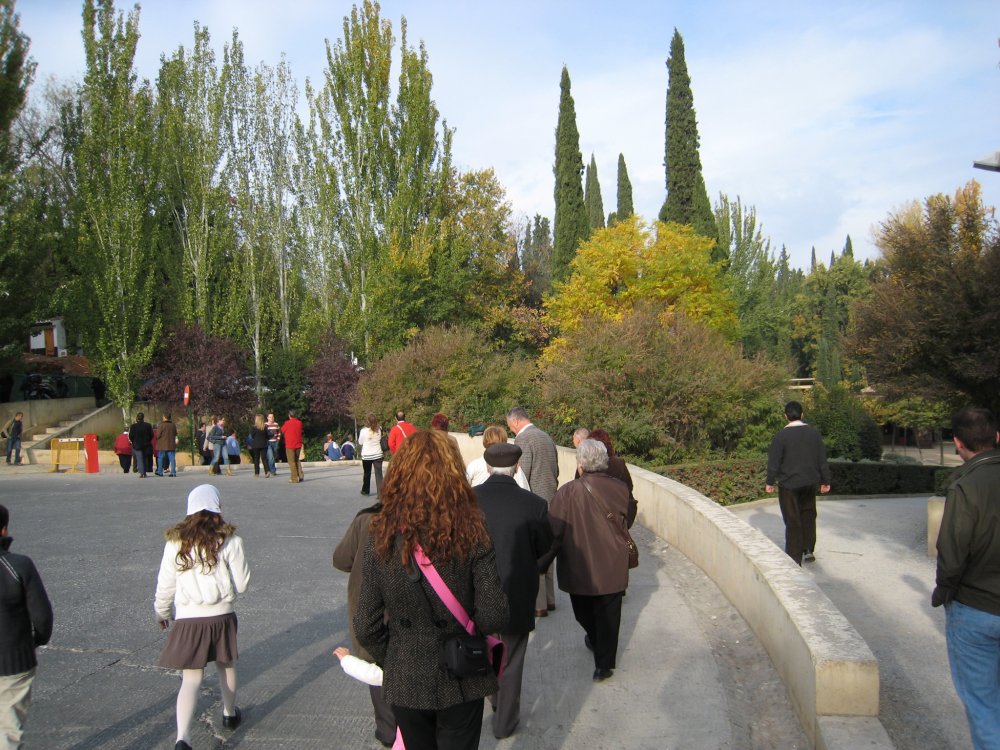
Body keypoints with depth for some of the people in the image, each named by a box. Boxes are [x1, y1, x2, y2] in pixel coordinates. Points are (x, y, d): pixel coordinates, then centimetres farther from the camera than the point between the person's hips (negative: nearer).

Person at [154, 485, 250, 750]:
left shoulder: (176, 541, -3)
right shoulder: (229, 540, -8)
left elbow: (165, 584, 3)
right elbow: (241, 584, -5)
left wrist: (162, 612, 20)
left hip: (187, 619, 0)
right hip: (221, 616, 0)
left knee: (191, 679, 4)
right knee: (226, 667, 23)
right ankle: (230, 714, 43)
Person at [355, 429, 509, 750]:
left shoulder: (381, 538, -13)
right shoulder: (472, 533, -17)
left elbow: (366, 628, -9)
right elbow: (494, 616, -17)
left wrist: (393, 662, 8)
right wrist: (464, 627, 4)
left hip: (405, 684, 2)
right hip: (462, 681, -1)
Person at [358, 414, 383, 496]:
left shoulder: (364, 430, -9)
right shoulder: (379, 430, -3)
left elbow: (360, 442, 3)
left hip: (366, 455, 0)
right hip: (377, 454, 0)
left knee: (367, 474, 17)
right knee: (379, 474, -3)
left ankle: (365, 490, 33)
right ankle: (380, 492, -11)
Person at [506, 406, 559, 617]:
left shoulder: (523, 439, -14)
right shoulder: (547, 437, 13)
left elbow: (521, 476, -18)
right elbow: (555, 471, 18)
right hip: (549, 501, 9)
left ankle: (538, 604, 3)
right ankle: (548, 599, 25)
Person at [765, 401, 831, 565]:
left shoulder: (781, 436, -13)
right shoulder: (814, 433, -1)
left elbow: (774, 461, -10)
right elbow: (822, 459, 5)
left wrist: (770, 482, 1)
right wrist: (825, 481, 13)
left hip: (788, 484, -4)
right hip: (809, 483, 4)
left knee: (792, 521, 2)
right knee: (808, 515, 21)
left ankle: (794, 559, 4)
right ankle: (808, 550, 25)